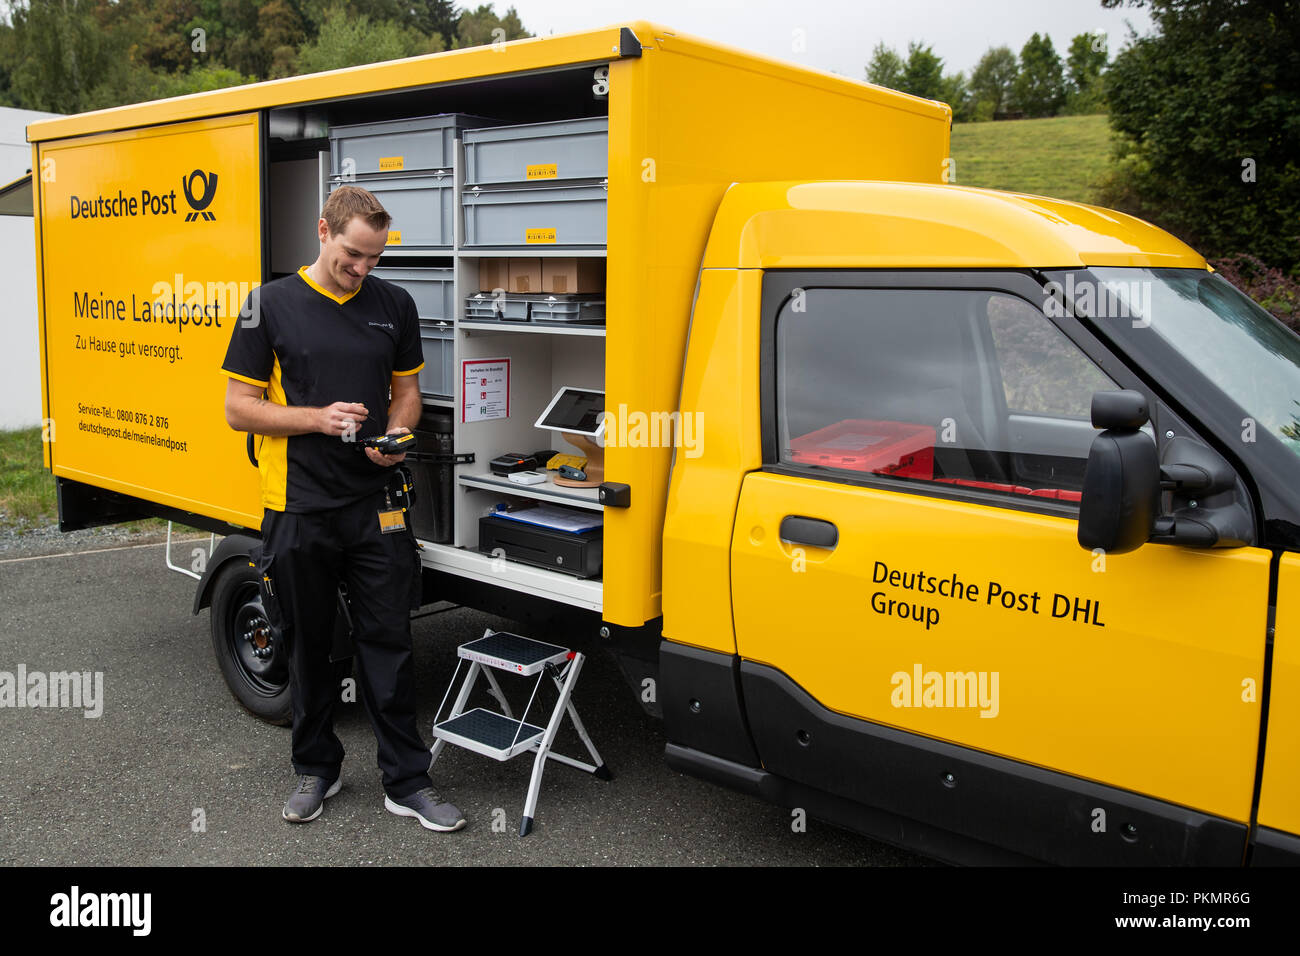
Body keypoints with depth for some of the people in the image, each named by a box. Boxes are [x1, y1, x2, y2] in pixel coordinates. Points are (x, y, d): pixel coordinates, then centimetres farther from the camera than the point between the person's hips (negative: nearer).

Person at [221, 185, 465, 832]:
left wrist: (395, 435, -7)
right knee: (308, 646, 12)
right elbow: (238, 408, -1)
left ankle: (407, 783, 13)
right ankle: (316, 769, 29)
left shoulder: (394, 305, 6)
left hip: (375, 505, 1)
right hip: (298, 507, -1)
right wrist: (318, 419, -15)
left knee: (388, 643, 3)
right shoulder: (272, 305, -2)